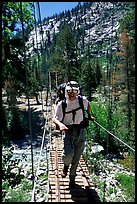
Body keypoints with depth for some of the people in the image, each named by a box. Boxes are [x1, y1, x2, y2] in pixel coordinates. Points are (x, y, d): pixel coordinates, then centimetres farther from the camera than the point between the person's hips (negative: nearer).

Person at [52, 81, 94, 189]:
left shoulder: (82, 100, -1)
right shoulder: (61, 104, -7)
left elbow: (88, 105, 23)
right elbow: (55, 119, -10)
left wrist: (89, 116, 29)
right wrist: (60, 124, -30)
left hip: (81, 132, 2)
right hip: (68, 131, -2)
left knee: (76, 158, 8)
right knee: (68, 155, -20)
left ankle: (72, 178, 31)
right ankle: (66, 165, 18)